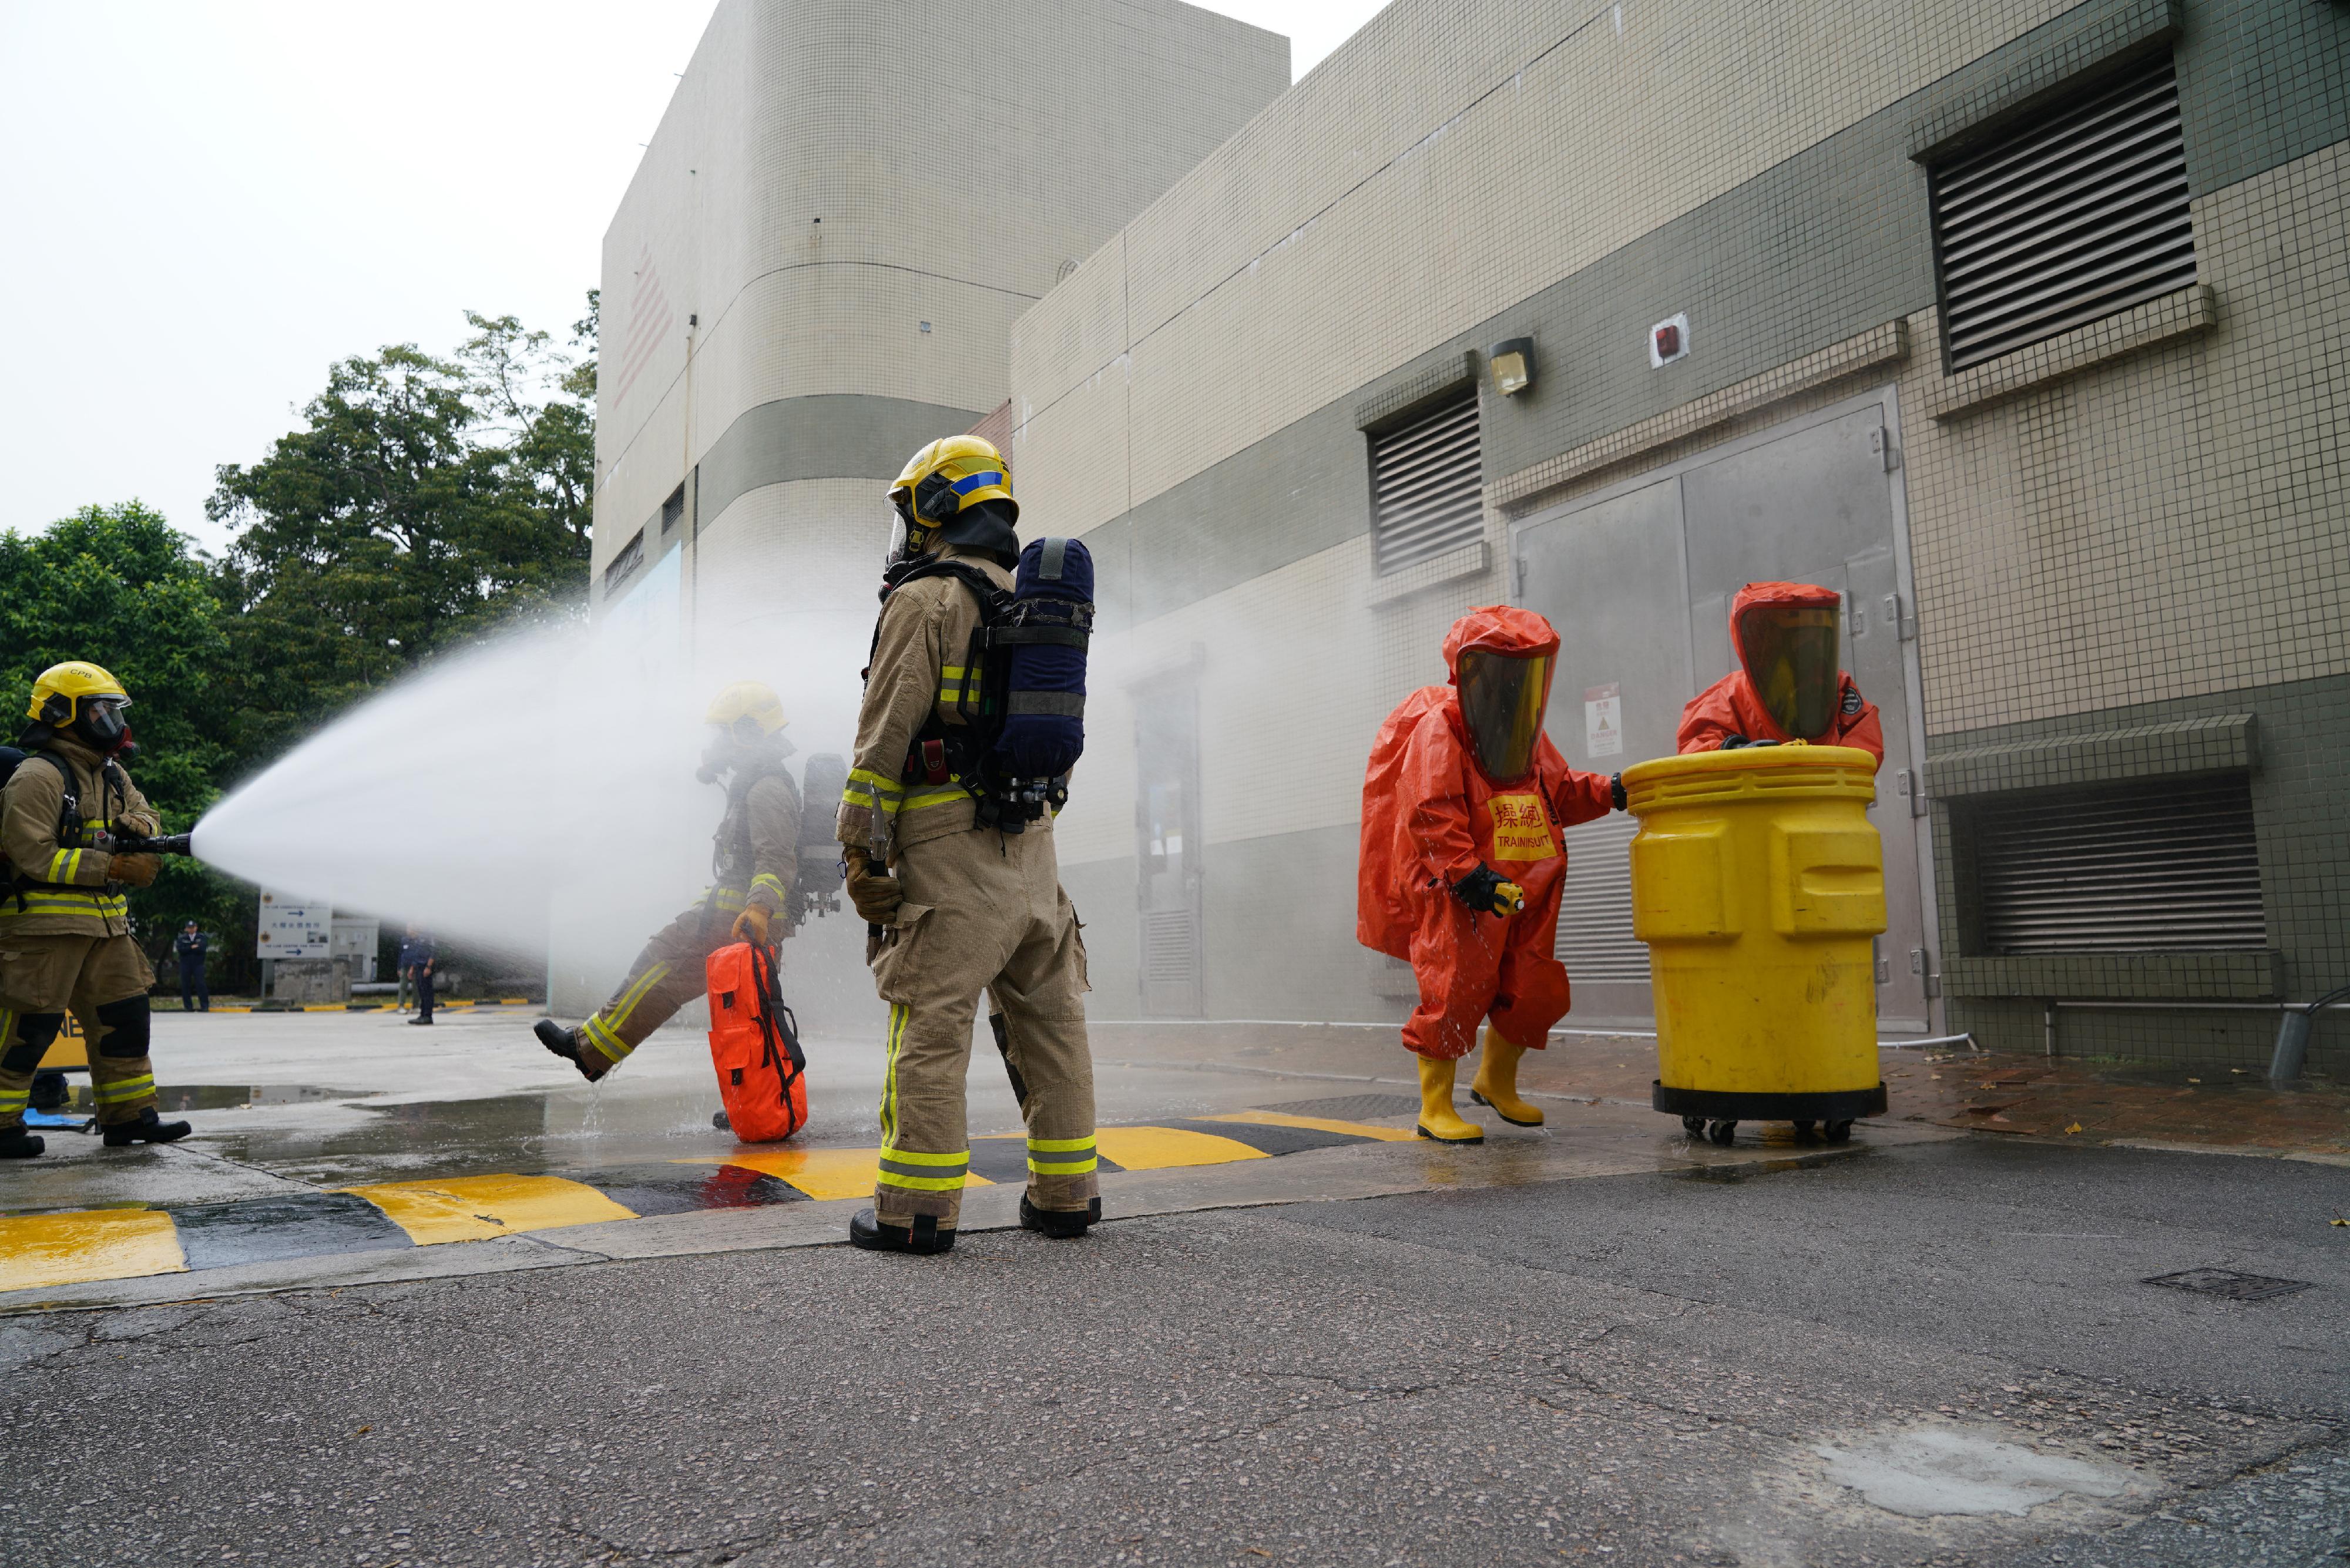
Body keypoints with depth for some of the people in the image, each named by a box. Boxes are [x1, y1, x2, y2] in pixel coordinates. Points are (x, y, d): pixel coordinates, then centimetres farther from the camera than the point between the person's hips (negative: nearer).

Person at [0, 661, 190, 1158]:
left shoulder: (111, 773, 16)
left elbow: (148, 816, 22)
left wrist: (137, 825, -4)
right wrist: (114, 867, -23)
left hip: (105, 921, 9)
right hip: (46, 921, -8)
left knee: (123, 1015, 9)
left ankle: (128, 1116, 16)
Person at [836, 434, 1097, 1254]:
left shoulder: (927, 598, -5)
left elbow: (887, 733, -12)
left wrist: (861, 847, -10)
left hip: (949, 846, -7)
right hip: (1033, 845, 7)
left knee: (931, 1022, -4)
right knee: (1048, 1017, 10)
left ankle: (917, 1207, -1)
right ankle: (1065, 1193, 16)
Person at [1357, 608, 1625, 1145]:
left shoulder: (1529, 737, 15)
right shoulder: (1438, 728, -10)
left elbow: (1561, 791, 23)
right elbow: (1432, 812, -18)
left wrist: (1607, 792, 4)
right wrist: (1466, 872, -25)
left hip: (1523, 891, 8)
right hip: (1457, 895, -8)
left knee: (1537, 990, 10)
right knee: (1455, 990, -9)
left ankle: (1497, 1081, 34)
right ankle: (1436, 1106, 5)